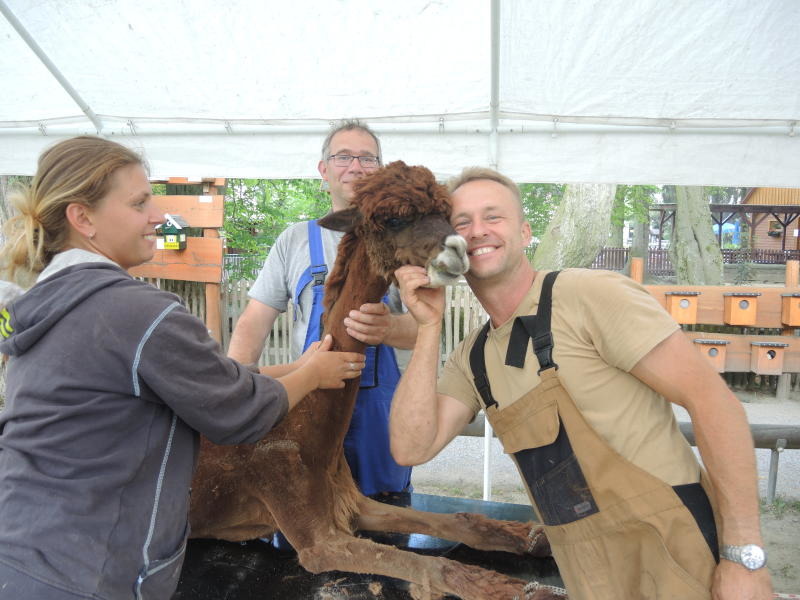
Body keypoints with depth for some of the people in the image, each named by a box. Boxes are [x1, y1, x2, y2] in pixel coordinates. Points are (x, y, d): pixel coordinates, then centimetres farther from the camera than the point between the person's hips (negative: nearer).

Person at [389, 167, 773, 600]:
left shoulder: (591, 295, -17)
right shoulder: (471, 358, 4)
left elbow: (713, 400, -18)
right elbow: (411, 449, -5)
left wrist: (743, 557, -18)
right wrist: (430, 326, -9)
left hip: (670, 556, -6)